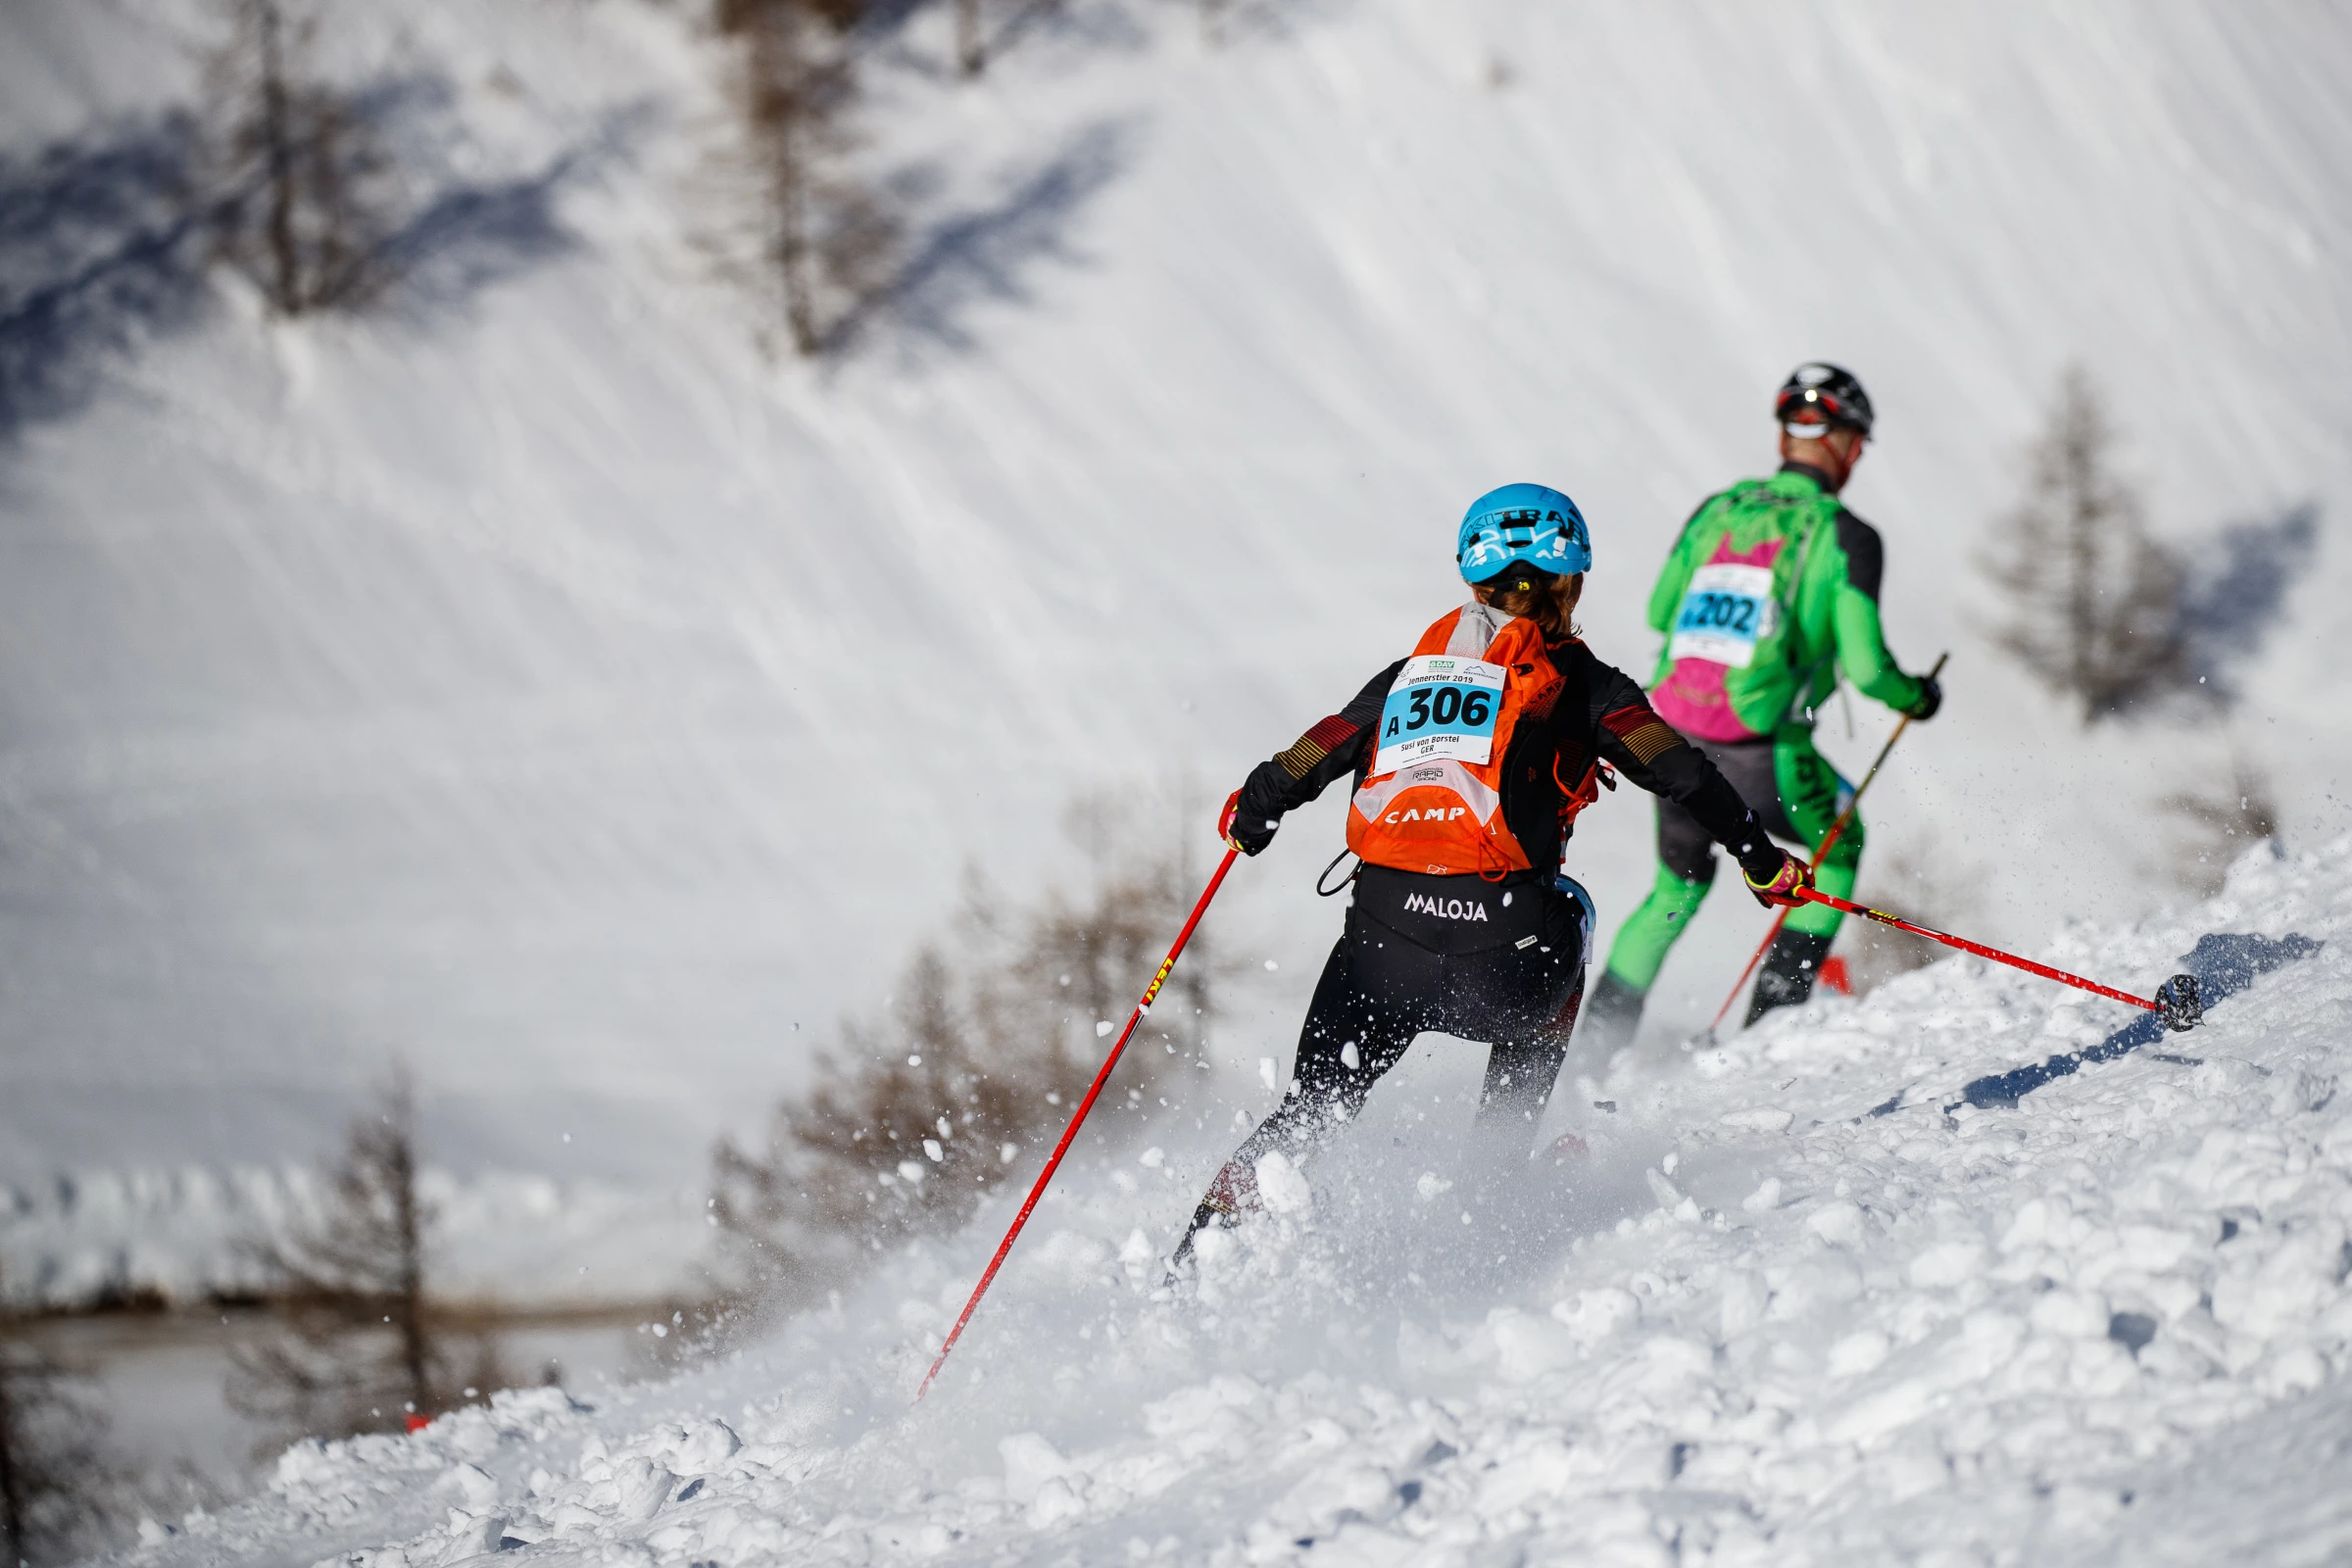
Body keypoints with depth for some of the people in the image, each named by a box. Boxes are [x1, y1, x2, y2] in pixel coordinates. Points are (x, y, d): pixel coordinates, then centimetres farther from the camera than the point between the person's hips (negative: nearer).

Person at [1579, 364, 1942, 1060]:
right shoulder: (1847, 537, -6)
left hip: (1673, 742, 5)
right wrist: (1916, 697, 12)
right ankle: (1771, 1019, 21)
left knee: (1680, 885, 29)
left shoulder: (1717, 510, 9)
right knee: (1839, 842, 26)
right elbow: (1866, 666, -9)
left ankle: (1597, 1035, 21)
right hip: (1760, 756, -5)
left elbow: (1660, 612, 22)